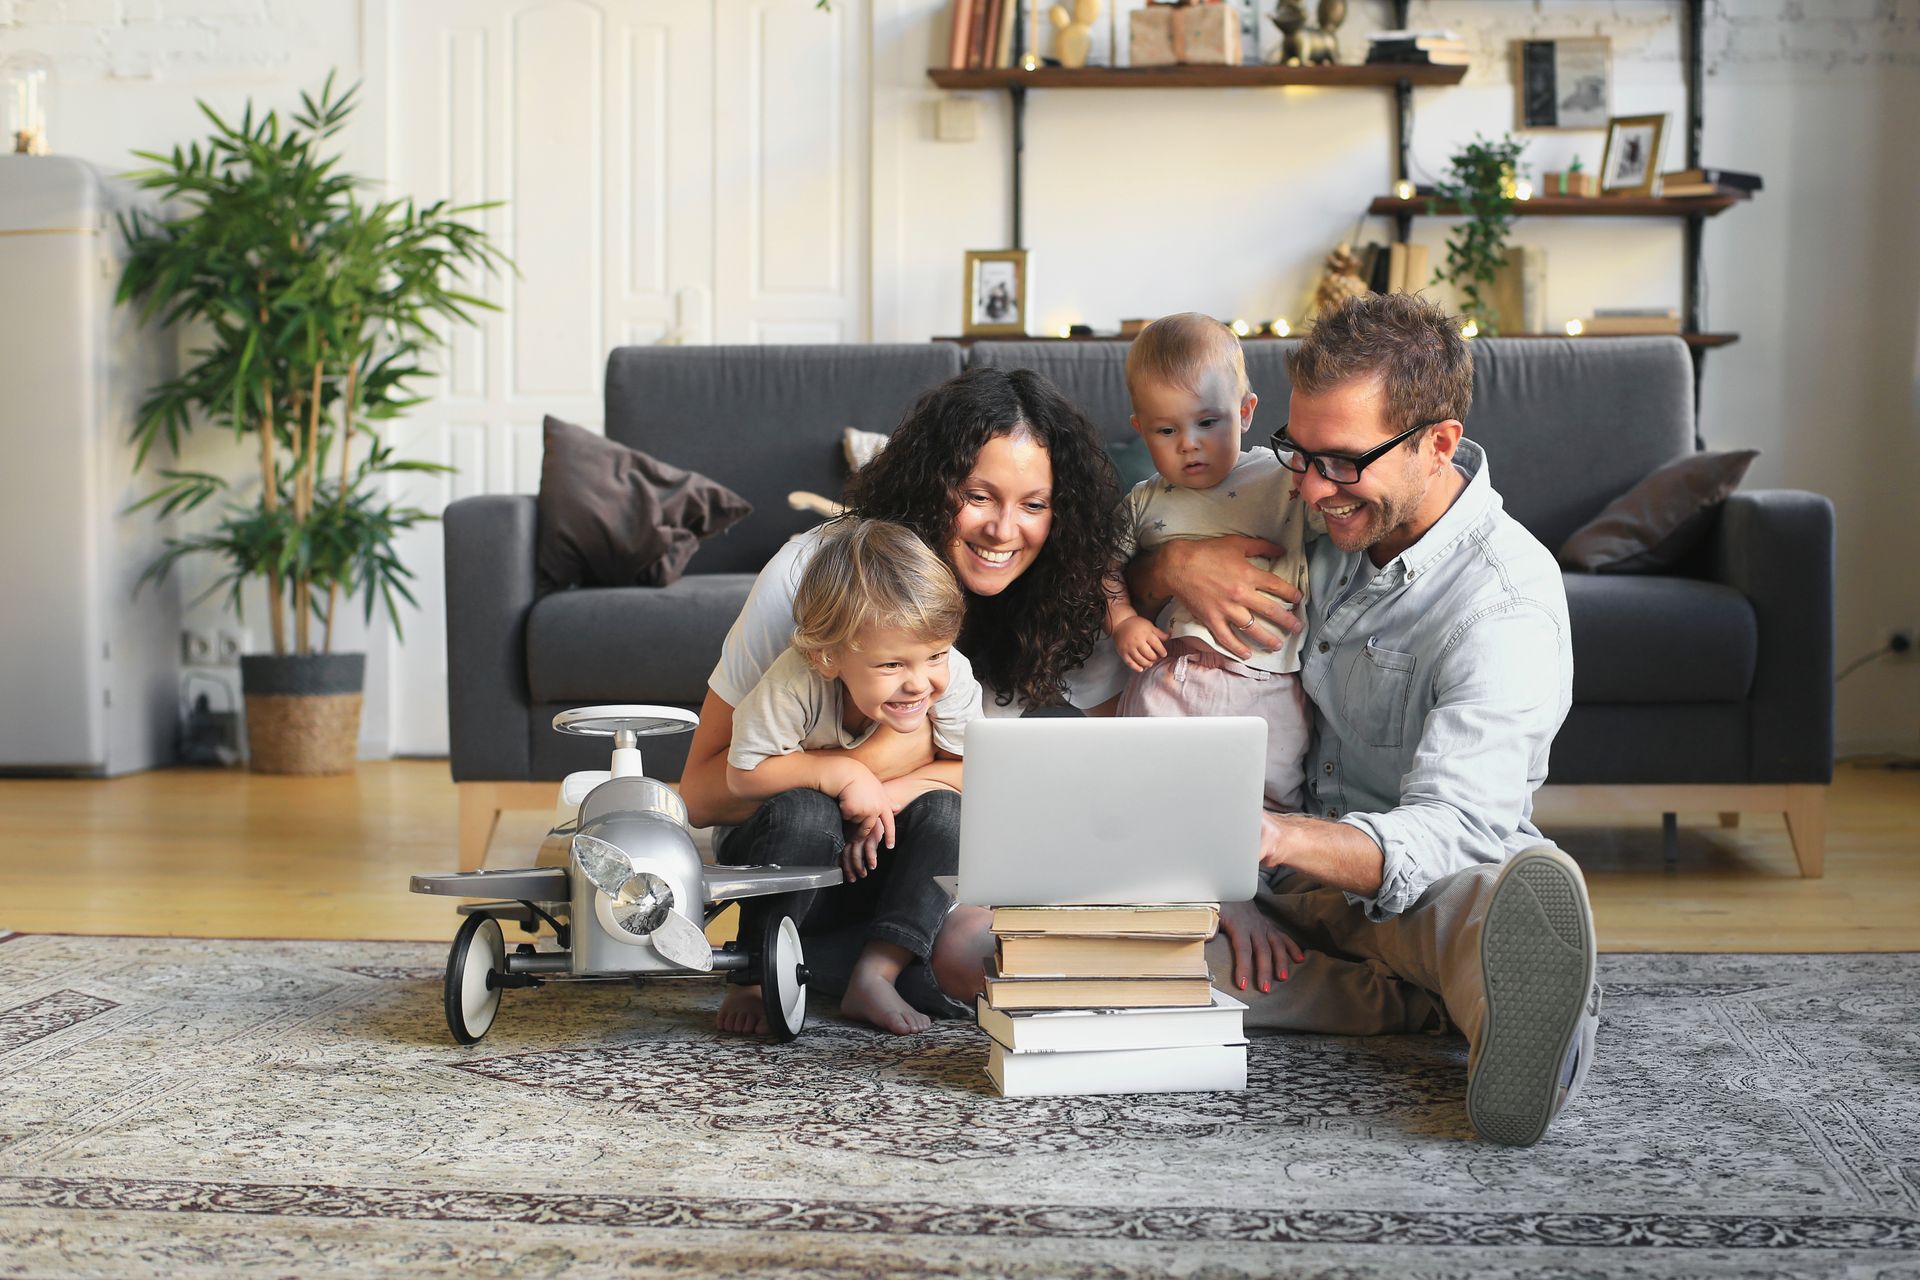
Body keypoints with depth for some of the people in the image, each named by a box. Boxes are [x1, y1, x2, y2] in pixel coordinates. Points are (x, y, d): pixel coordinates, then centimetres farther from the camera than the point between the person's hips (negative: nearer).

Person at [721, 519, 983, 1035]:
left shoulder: (951, 678, -22)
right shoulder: (796, 684, -32)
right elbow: (743, 774, -23)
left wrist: (891, 796, -26)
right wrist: (838, 771, -32)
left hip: (874, 856, 3)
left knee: (942, 813, -24)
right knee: (804, 812, -34)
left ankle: (875, 974, -23)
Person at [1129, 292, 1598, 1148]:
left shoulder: (1508, 604, -18)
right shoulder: (1327, 512, 2)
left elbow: (1448, 830, -30)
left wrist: (1272, 838, -50)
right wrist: (1175, 563, -11)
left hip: (1415, 885, -5)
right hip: (1288, 878, 6)